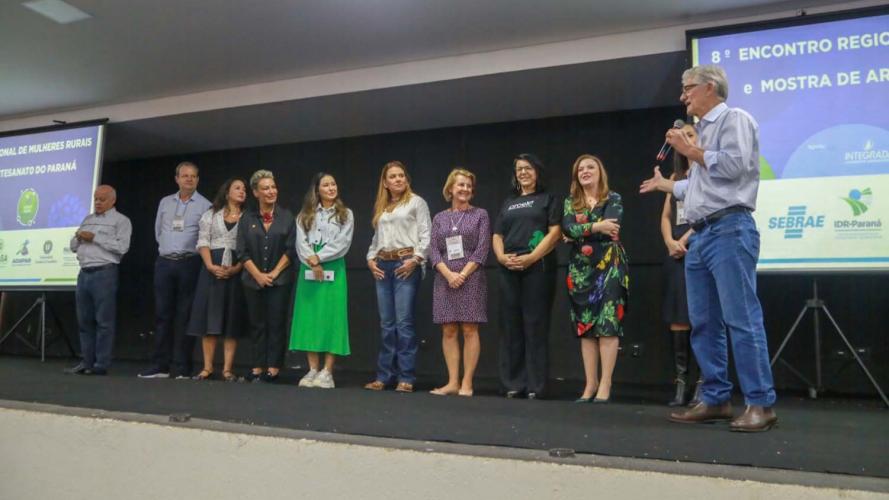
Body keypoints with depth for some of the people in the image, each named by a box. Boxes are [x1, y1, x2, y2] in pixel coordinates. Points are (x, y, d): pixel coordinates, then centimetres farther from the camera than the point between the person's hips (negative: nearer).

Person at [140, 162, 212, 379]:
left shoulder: (204, 205, -1)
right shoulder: (165, 202, 13)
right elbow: (158, 231, 20)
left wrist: (186, 251, -2)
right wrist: (168, 249, 14)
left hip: (189, 264, -4)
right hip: (164, 263, 4)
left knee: (184, 316, -1)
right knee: (162, 314, 5)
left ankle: (182, 368, 3)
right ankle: (160, 366, 10)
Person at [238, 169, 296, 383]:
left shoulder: (286, 217, 3)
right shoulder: (247, 218, 6)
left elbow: (291, 250, -2)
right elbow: (242, 251, 2)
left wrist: (274, 273, -9)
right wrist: (258, 275, -8)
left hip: (280, 280, -2)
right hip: (253, 281, 2)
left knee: (276, 323, -1)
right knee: (257, 324, 7)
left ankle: (273, 368, 4)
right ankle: (258, 367, 13)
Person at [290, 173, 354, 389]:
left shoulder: (345, 214, 8)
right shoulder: (305, 215, 14)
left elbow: (342, 243, -4)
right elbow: (301, 242, 2)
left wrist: (318, 257, -12)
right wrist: (312, 263, -14)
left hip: (333, 269, -2)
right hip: (308, 270, 2)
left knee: (331, 317, -6)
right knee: (309, 316, 0)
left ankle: (327, 372, -4)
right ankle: (312, 370, 6)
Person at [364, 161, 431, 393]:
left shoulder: (416, 202, 5)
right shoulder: (380, 207, 21)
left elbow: (426, 235, -3)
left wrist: (416, 259, -13)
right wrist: (371, 259, 5)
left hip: (406, 263, -5)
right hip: (383, 265, 5)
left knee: (403, 322, -9)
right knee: (386, 324, 6)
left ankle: (406, 377, -5)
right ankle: (384, 376, 11)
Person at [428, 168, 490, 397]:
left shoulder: (480, 214, 5)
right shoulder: (439, 218, 12)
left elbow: (482, 249, -3)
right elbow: (433, 251, 4)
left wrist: (463, 274, -11)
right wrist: (449, 274, -11)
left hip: (471, 278, -3)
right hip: (445, 279, 3)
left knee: (469, 329, -4)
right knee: (448, 331, 2)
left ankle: (467, 383, 1)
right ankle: (452, 382, 8)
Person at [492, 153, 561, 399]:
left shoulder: (548, 199, 9)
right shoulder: (508, 203, 22)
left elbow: (554, 232, -4)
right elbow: (497, 236, 16)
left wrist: (531, 257, -15)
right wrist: (501, 257, -5)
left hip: (537, 267, -4)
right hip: (509, 269, 5)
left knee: (535, 325, -5)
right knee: (511, 326, 4)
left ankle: (535, 385, -1)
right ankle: (513, 383, 10)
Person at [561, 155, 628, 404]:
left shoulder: (613, 199, 3)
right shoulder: (570, 203, 13)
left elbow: (611, 226, -16)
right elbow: (567, 228, -7)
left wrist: (580, 232, -8)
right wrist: (596, 227, -16)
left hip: (609, 267, -4)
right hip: (580, 270, 4)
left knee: (607, 324, -8)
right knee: (585, 326, 3)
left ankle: (605, 384, -5)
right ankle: (590, 383, 9)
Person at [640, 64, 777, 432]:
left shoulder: (734, 119, 1)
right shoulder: (703, 130, 24)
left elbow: (735, 165, -15)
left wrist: (690, 151, -4)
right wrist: (664, 185, 38)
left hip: (729, 230, -9)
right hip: (700, 236, 9)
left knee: (741, 319, -10)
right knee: (704, 323, 6)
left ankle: (761, 404, -4)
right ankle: (715, 400, 12)